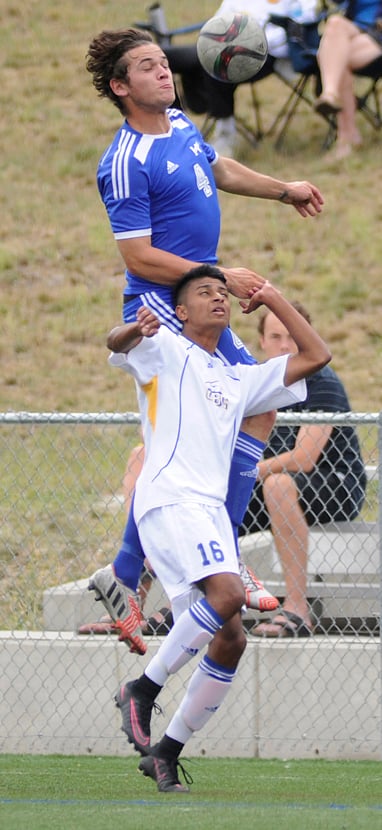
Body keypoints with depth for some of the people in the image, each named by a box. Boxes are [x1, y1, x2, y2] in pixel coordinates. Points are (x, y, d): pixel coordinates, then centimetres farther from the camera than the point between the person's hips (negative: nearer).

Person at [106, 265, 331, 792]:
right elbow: (117, 343, -11)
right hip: (169, 498, -7)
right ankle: (145, 688, -17)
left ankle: (167, 751, 6)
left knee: (231, 639, -3)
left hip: (213, 510, 7)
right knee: (228, 592, -30)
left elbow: (315, 356, 34)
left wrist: (272, 299, 30)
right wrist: (135, 330, -34)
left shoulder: (241, 380, 29)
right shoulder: (165, 349, 11)